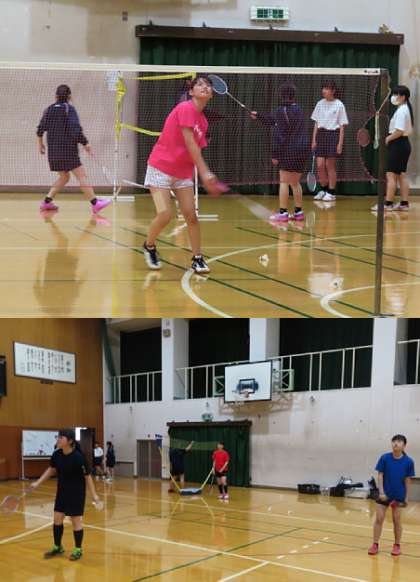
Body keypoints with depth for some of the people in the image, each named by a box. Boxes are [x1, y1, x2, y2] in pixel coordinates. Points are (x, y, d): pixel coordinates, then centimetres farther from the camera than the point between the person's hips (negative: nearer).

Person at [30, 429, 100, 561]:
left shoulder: (78, 457, -24)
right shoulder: (56, 454, -7)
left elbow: (87, 476, -15)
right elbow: (51, 470, 12)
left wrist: (94, 494, -13)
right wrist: (37, 483, 9)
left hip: (76, 493, -6)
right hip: (62, 491, 6)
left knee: (76, 520, 3)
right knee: (57, 519, 10)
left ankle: (78, 549, 19)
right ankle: (57, 547, 28)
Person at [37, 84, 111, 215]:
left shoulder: (49, 110, 8)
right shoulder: (69, 109, -8)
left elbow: (41, 128, 11)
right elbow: (75, 129, -18)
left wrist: (40, 142, 25)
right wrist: (85, 143, -11)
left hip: (53, 150, 6)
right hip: (67, 150, -6)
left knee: (64, 177, 19)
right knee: (82, 176, -5)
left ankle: (47, 201, 12)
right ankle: (95, 203, -9)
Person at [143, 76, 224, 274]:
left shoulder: (203, 121, 8)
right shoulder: (186, 108, -17)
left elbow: (195, 150, 10)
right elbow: (189, 143, -22)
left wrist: (208, 179, 3)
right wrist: (204, 171, -25)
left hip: (183, 172, 7)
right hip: (160, 167, -7)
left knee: (191, 216, 0)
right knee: (164, 215, -13)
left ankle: (197, 259, 11)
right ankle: (149, 247, 15)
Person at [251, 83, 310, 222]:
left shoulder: (282, 111, -9)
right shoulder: (298, 110, 14)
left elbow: (280, 135, -13)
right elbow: (275, 121, 27)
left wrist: (275, 154, -9)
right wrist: (259, 116, 36)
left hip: (290, 149, -8)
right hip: (303, 148, 8)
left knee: (284, 181, -4)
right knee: (295, 182, 15)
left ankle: (283, 212, -6)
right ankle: (298, 212, 17)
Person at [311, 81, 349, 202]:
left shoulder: (339, 105, -3)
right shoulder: (320, 104, 9)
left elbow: (342, 126, -3)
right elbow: (316, 123, 12)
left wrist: (340, 143, -9)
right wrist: (314, 140, 6)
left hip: (333, 134, -4)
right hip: (320, 134, 4)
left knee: (330, 165, -1)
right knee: (320, 165, -1)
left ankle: (331, 193, 9)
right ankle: (323, 190, 17)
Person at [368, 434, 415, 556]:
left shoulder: (408, 462, -7)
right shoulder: (384, 458, -7)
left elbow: (407, 480, -1)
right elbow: (380, 476, -4)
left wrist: (406, 497, 0)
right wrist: (381, 492, -12)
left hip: (399, 496, 0)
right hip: (384, 494, 0)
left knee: (397, 521, 8)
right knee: (379, 519, 2)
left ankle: (397, 545, 21)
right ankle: (375, 544, 10)